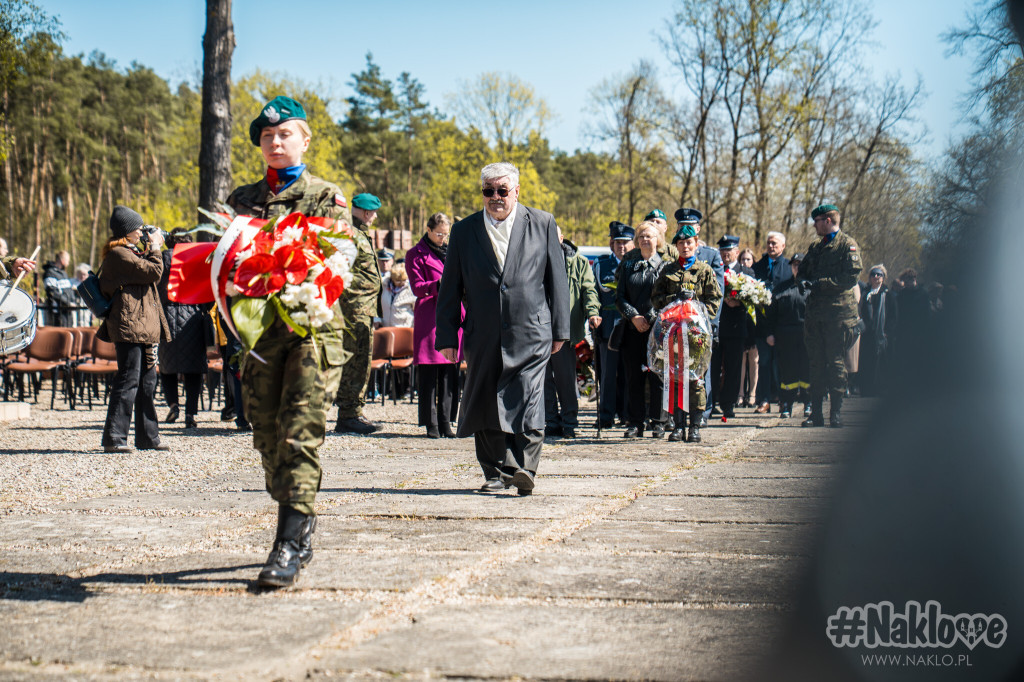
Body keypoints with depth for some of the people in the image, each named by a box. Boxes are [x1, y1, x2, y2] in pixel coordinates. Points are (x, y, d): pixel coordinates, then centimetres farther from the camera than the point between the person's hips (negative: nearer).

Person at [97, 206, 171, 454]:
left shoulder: (130, 252, 21)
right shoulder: (118, 254, -11)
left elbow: (145, 272, 28)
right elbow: (153, 272, -17)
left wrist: (151, 248, 17)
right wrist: (154, 248, -2)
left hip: (143, 326, 11)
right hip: (129, 325, -10)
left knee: (147, 380, 12)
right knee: (128, 380, -10)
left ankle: (148, 436, 17)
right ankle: (113, 438, -8)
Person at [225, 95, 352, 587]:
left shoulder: (326, 197, 7)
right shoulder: (242, 199, 18)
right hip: (259, 325, 5)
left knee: (300, 432, -13)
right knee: (267, 435, 6)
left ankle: (291, 543, -16)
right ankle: (301, 525, 20)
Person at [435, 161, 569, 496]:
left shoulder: (542, 224, 6)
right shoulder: (464, 231, 8)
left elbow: (557, 280, 8)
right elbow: (450, 288, 10)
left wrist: (559, 330, 5)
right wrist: (447, 337, 5)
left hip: (530, 333, -2)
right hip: (482, 337, 2)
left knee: (527, 402, -13)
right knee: (485, 405, 5)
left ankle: (524, 469, -11)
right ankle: (496, 472, 16)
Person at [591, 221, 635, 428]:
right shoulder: (600, 265, 11)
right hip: (609, 326, 0)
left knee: (628, 373, 3)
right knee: (608, 373, -2)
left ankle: (626, 413, 11)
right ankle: (606, 416, 2)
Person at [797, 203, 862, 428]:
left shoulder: (847, 245, -2)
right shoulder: (815, 247, 20)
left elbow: (851, 277, -12)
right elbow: (802, 273, 24)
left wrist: (820, 283, -15)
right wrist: (805, 281, 0)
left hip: (839, 313, -6)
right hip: (815, 314, 6)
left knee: (836, 363, -4)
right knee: (816, 363, 6)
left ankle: (836, 412, 0)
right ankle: (816, 413, 8)